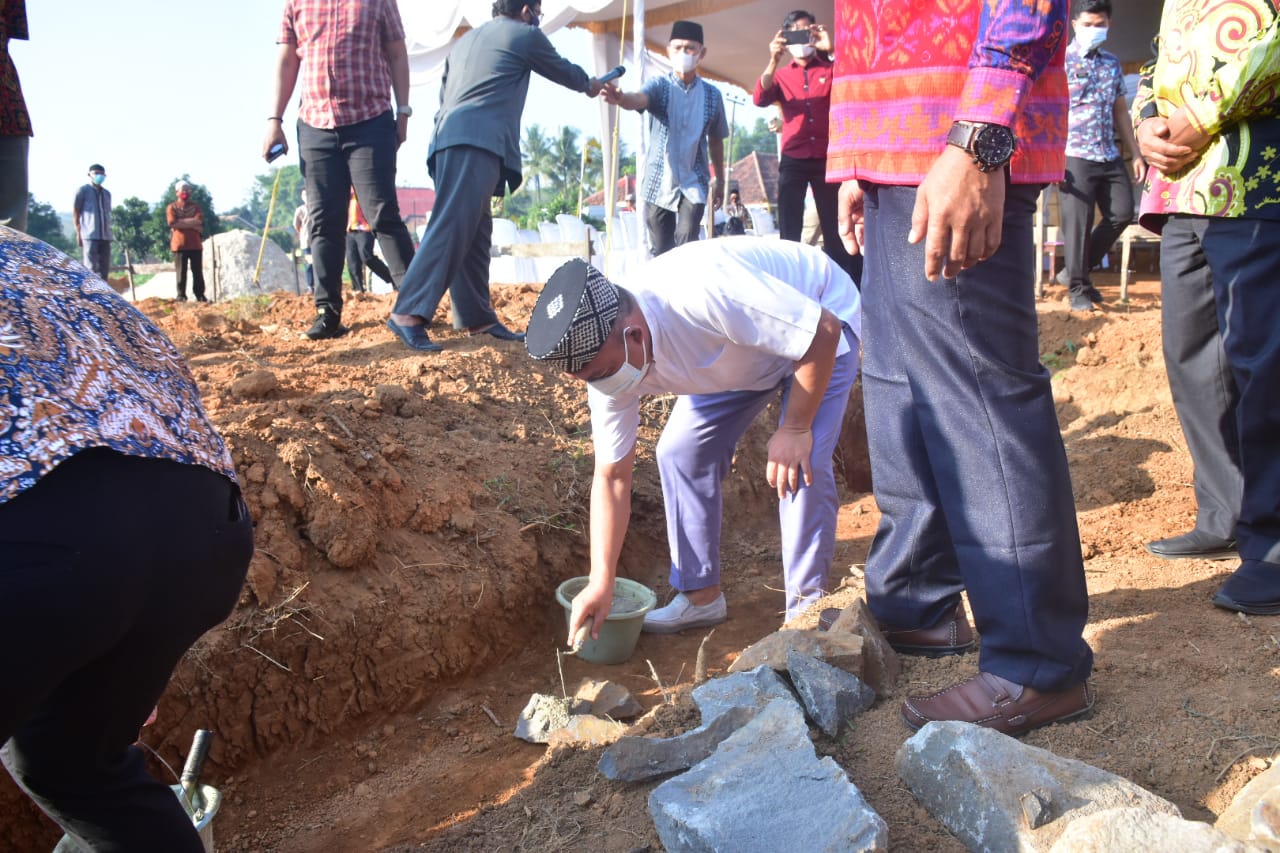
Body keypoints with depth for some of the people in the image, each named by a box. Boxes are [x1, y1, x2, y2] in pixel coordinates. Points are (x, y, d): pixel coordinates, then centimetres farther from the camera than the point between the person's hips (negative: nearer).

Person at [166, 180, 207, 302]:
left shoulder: (195, 207, 12)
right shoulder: (172, 208, 7)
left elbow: (199, 222, -6)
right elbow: (172, 223, -10)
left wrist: (180, 222, -11)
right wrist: (191, 222, -9)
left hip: (195, 244, 2)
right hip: (179, 244, -2)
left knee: (198, 272, 2)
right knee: (181, 272, -2)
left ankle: (200, 295, 7)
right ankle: (181, 296, 1)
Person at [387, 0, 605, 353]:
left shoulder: (465, 40, 30)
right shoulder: (526, 35, 10)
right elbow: (563, 70, 25)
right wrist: (589, 84, 45)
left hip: (451, 141, 9)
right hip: (477, 144, -9)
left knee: (475, 235, 9)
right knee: (452, 228, -18)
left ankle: (477, 318, 9)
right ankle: (408, 314, -27)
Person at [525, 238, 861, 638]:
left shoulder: (703, 295, -44)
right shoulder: (605, 356, -21)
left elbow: (824, 330, -33)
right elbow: (612, 476, -12)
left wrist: (795, 428, -26)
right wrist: (601, 582, -14)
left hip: (821, 313, -6)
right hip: (738, 353, 6)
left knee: (802, 464, -20)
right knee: (680, 452, -3)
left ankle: (806, 605, -1)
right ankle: (701, 595, 12)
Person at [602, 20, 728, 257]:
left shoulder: (712, 95, 3)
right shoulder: (658, 86, -3)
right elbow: (638, 99, -26)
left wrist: (720, 180, 17)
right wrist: (621, 98, -50)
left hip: (694, 183, 0)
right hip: (659, 184, 0)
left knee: (686, 244, -17)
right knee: (660, 252, 5)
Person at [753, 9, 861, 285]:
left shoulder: (830, 68, 10)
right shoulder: (780, 75, 12)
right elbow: (759, 99, -6)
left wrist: (830, 51, -16)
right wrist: (773, 61, -18)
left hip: (827, 158, 0)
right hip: (793, 160, 1)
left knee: (835, 228, 0)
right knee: (789, 231, -1)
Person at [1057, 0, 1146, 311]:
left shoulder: (1112, 63, 16)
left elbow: (1120, 111, 21)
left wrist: (1136, 154, 16)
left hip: (1110, 156, 6)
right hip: (1074, 155, -6)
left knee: (1122, 213, 6)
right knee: (1077, 224, -3)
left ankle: (1075, 270, 20)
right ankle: (1078, 288, 9)